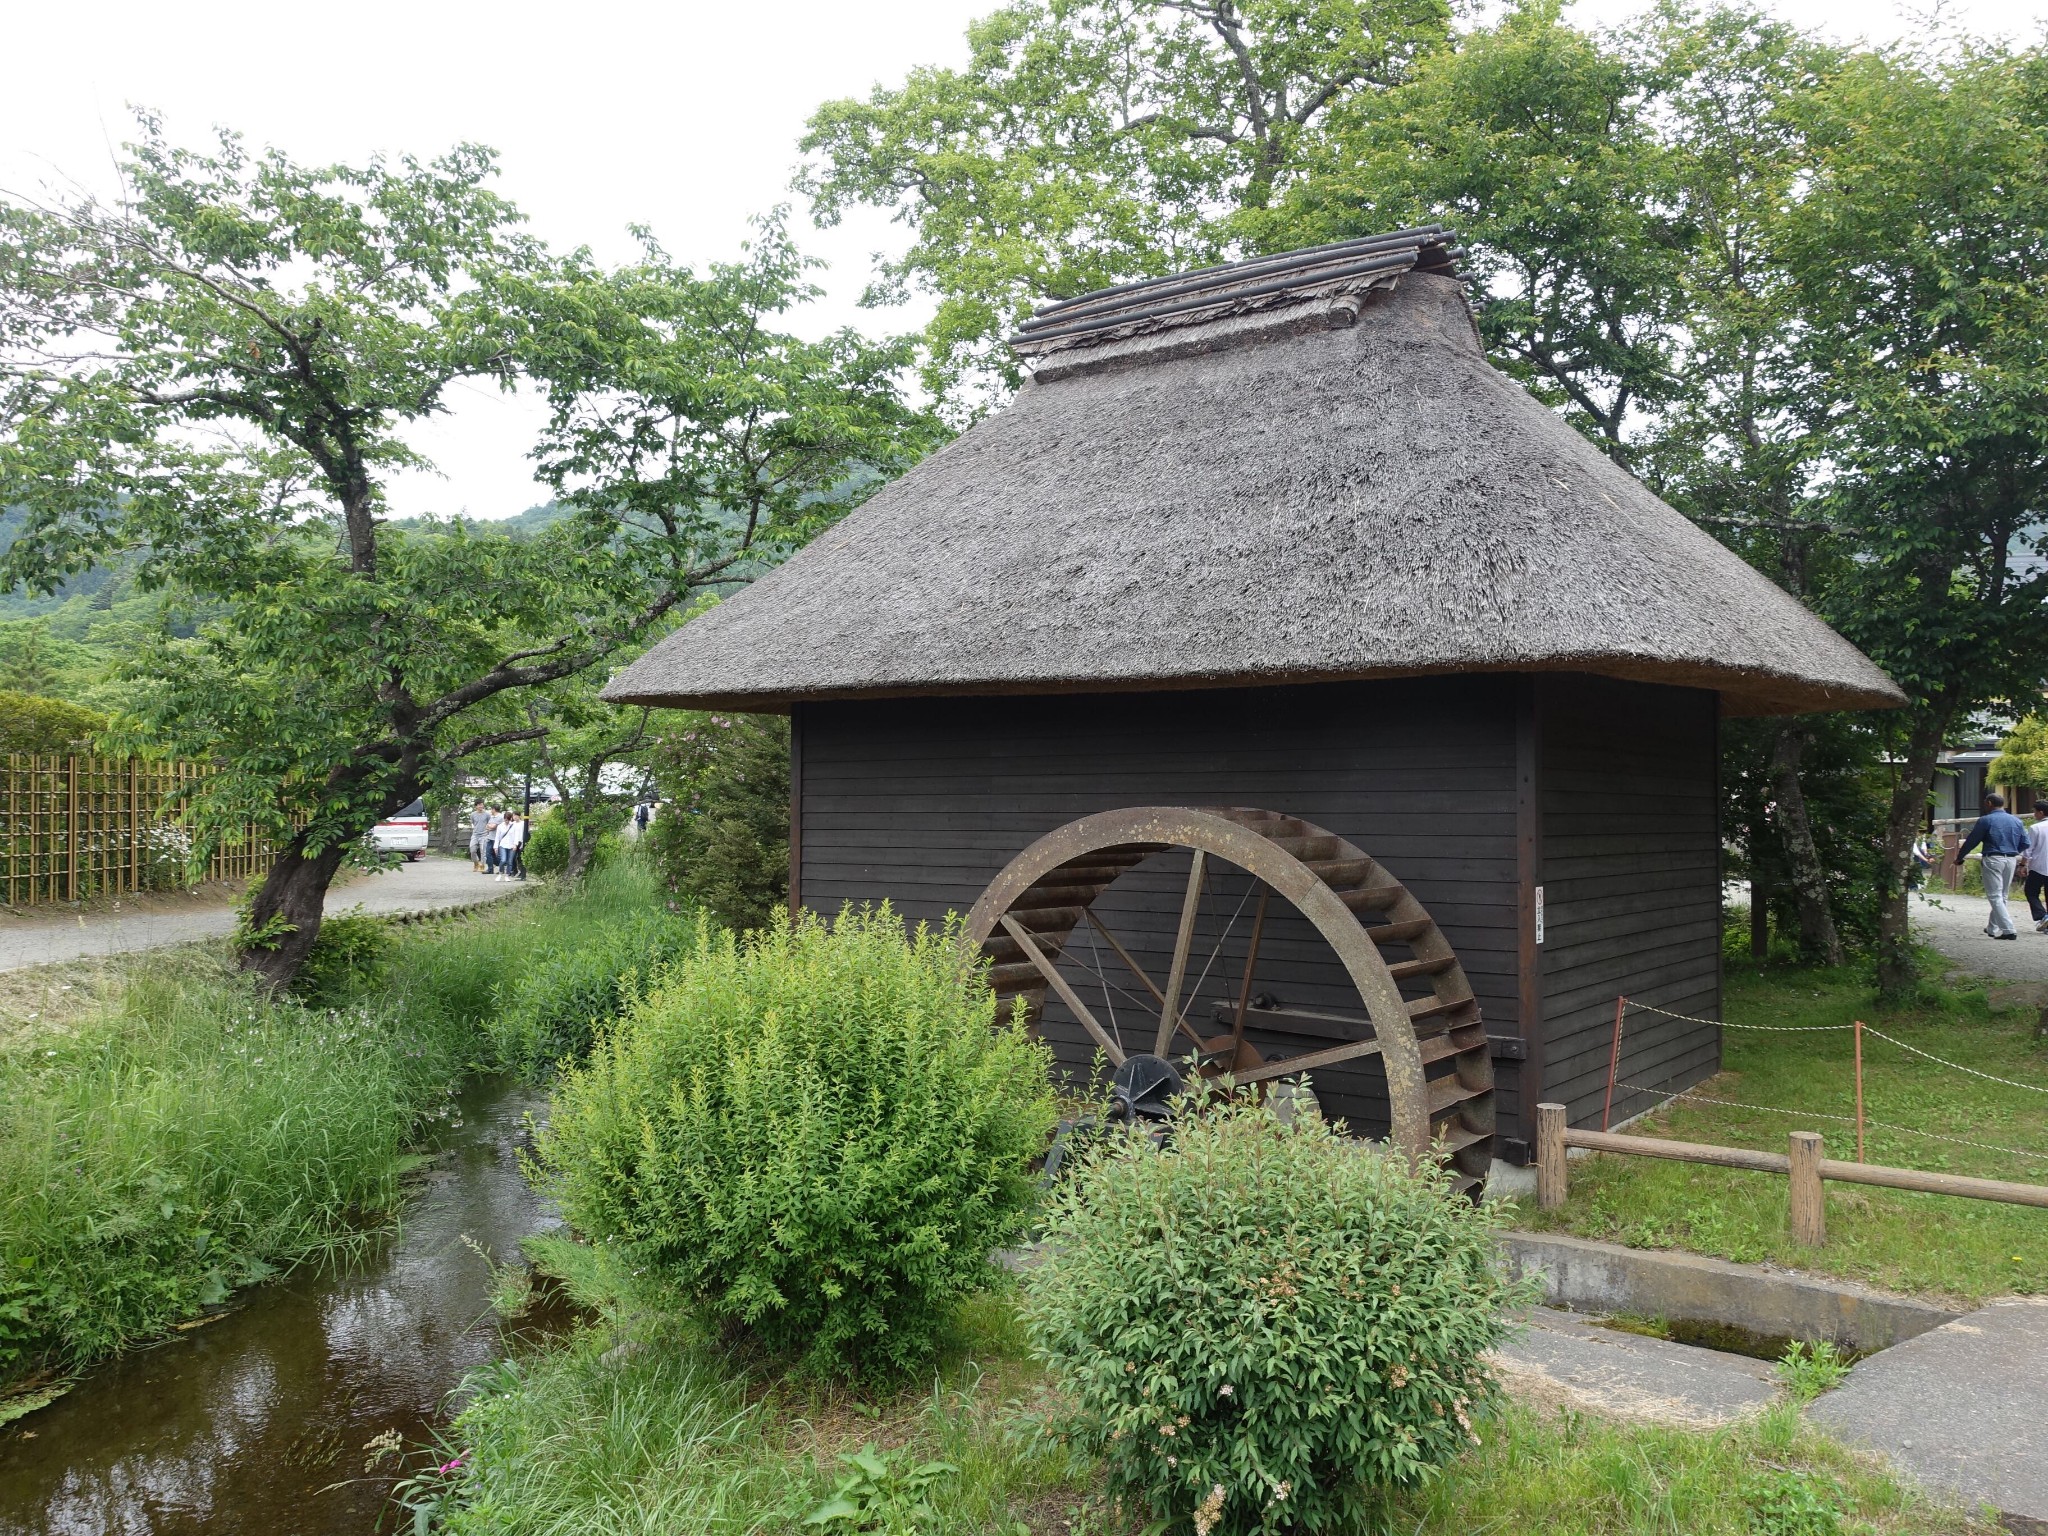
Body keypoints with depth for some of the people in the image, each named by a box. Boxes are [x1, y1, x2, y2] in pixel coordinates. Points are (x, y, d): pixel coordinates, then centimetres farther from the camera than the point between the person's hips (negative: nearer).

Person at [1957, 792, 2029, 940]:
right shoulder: (2016, 821, 9)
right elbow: (2024, 843, 13)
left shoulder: (1985, 820, -7)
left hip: (1993, 859, -6)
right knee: (2002, 896, 16)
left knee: (1995, 897, -5)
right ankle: (1993, 928, 25)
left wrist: (1959, 858, 7)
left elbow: (1971, 841, -5)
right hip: (2011, 860, 6)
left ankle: (2009, 930, -15)